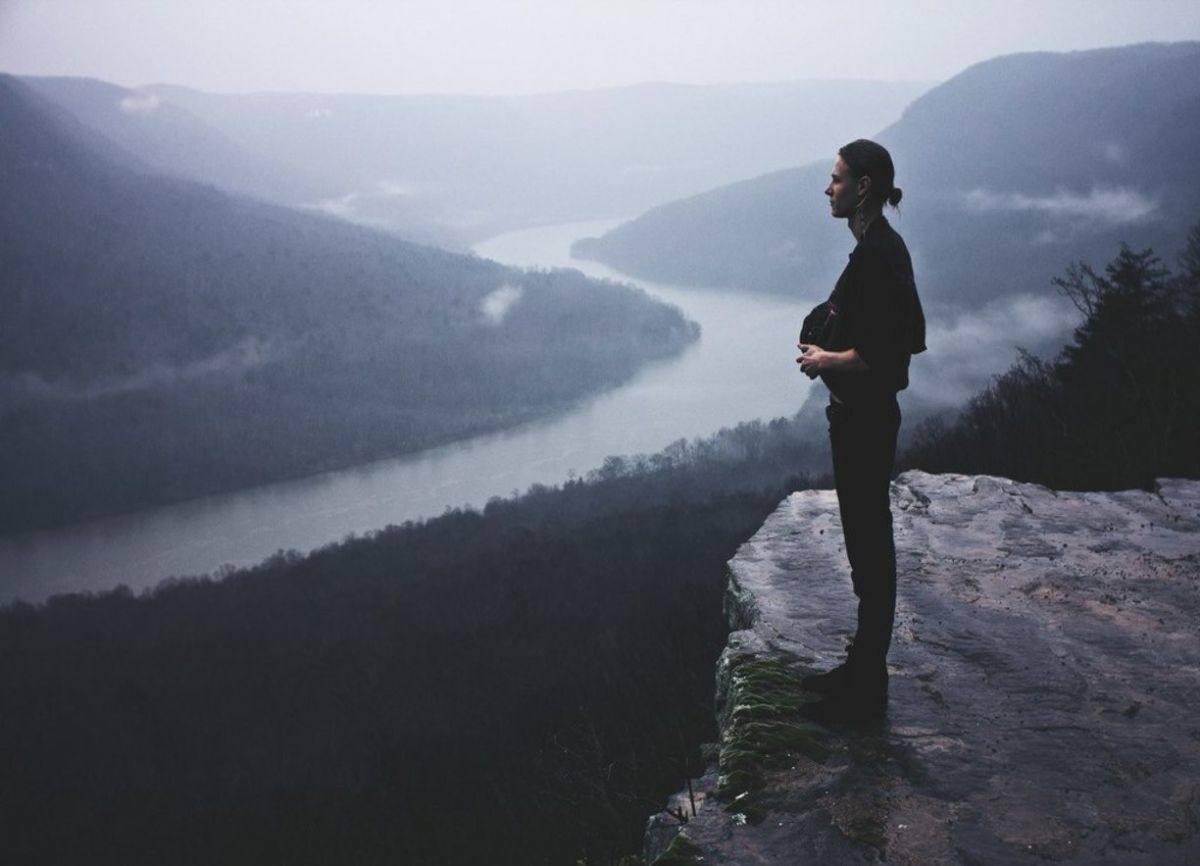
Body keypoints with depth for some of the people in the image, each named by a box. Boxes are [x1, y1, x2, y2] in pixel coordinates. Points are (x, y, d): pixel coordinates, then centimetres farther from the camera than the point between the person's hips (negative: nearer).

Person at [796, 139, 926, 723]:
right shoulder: (883, 246, 12)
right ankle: (863, 669, 29)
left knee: (869, 548, -1)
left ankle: (865, 693, 11)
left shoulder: (876, 254, -20)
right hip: (863, 416, 11)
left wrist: (825, 358, -10)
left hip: (864, 419, -11)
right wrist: (826, 347, 8)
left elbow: (876, 354, -26)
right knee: (868, 543, 17)